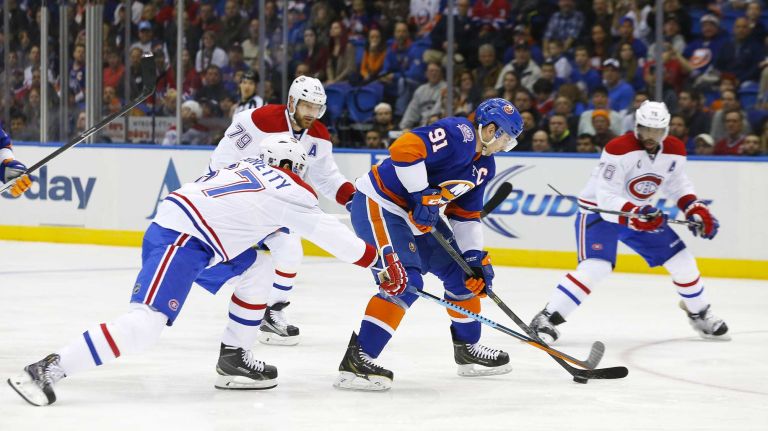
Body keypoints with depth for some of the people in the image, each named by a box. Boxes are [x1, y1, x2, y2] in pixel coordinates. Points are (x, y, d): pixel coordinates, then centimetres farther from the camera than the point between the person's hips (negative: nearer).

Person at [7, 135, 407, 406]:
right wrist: (378, 261, 11)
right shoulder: (287, 189, 1)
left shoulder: (248, 168, 22)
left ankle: (233, 359, 19)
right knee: (145, 324, -21)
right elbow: (329, 233, 3)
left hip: (185, 233, 10)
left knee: (258, 269, 20)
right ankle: (47, 370, -25)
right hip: (177, 242, -10)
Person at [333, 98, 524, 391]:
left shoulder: (484, 165, 10)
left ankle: (468, 348, 29)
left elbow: (466, 215, 16)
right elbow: (404, 149, -33)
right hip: (378, 204, -11)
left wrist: (476, 257, 6)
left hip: (417, 213, 11)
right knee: (406, 280, -22)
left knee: (460, 270, 14)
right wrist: (423, 196, -28)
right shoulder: (458, 133, -22)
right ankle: (356, 361, -23)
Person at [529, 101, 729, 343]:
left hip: (639, 211, 6)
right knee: (595, 267, -27)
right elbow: (606, 198, -30)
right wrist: (635, 215, -44)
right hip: (599, 210, -6)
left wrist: (696, 209, -2)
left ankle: (700, 314, 28)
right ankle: (546, 319, -24)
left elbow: (677, 184, 12)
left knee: (681, 260, 3)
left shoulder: (674, 151, -8)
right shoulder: (618, 150, -28)